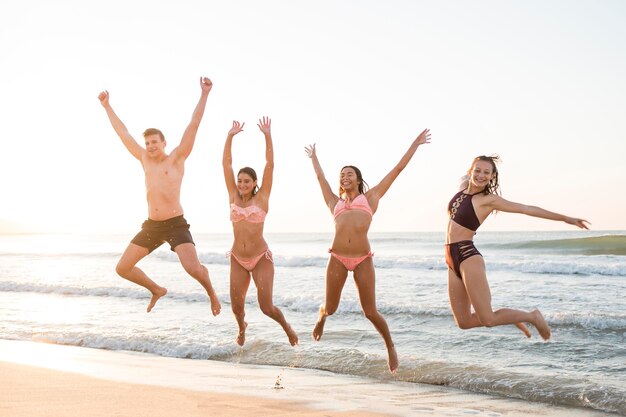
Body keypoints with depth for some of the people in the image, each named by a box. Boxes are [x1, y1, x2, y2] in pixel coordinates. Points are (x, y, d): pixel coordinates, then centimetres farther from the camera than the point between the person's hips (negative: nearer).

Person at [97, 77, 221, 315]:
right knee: (122, 268, 3)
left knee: (193, 268, -24)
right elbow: (123, 133, 18)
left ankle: (211, 292, 9)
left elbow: (193, 125, -9)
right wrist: (107, 106, 22)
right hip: (151, 226, 6)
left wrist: (204, 94, -16)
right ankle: (156, 290, 27)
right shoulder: (145, 159, 11)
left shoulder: (177, 158, -1)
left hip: (176, 225, -5)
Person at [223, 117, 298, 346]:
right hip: (238, 259, 3)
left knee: (266, 307, -8)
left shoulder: (262, 197, -4)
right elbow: (226, 163, -1)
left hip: (261, 258, -3)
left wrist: (267, 135, -16)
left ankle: (286, 326, 26)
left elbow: (270, 165, -10)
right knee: (236, 307, 3)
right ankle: (242, 327, 40)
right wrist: (230, 136, -7)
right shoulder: (234, 197, 3)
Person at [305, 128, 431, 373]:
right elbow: (320, 176, 37)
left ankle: (390, 347, 21)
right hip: (337, 258, 2)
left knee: (370, 312, -3)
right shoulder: (335, 203, 21)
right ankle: (321, 318, 47)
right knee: (330, 307, 10)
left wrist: (415, 145, 25)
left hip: (363, 260, -2)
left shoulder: (371, 197, 17)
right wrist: (314, 158, 52)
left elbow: (398, 169, 21)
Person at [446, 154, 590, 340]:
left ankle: (532, 317, 16)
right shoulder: (463, 188, 10)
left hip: (468, 256, -7)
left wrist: (565, 218, 1)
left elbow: (527, 209, -1)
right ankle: (510, 317, 28)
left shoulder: (489, 199, -6)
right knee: (464, 322, 6)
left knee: (488, 319, -9)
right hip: (452, 258, 7)